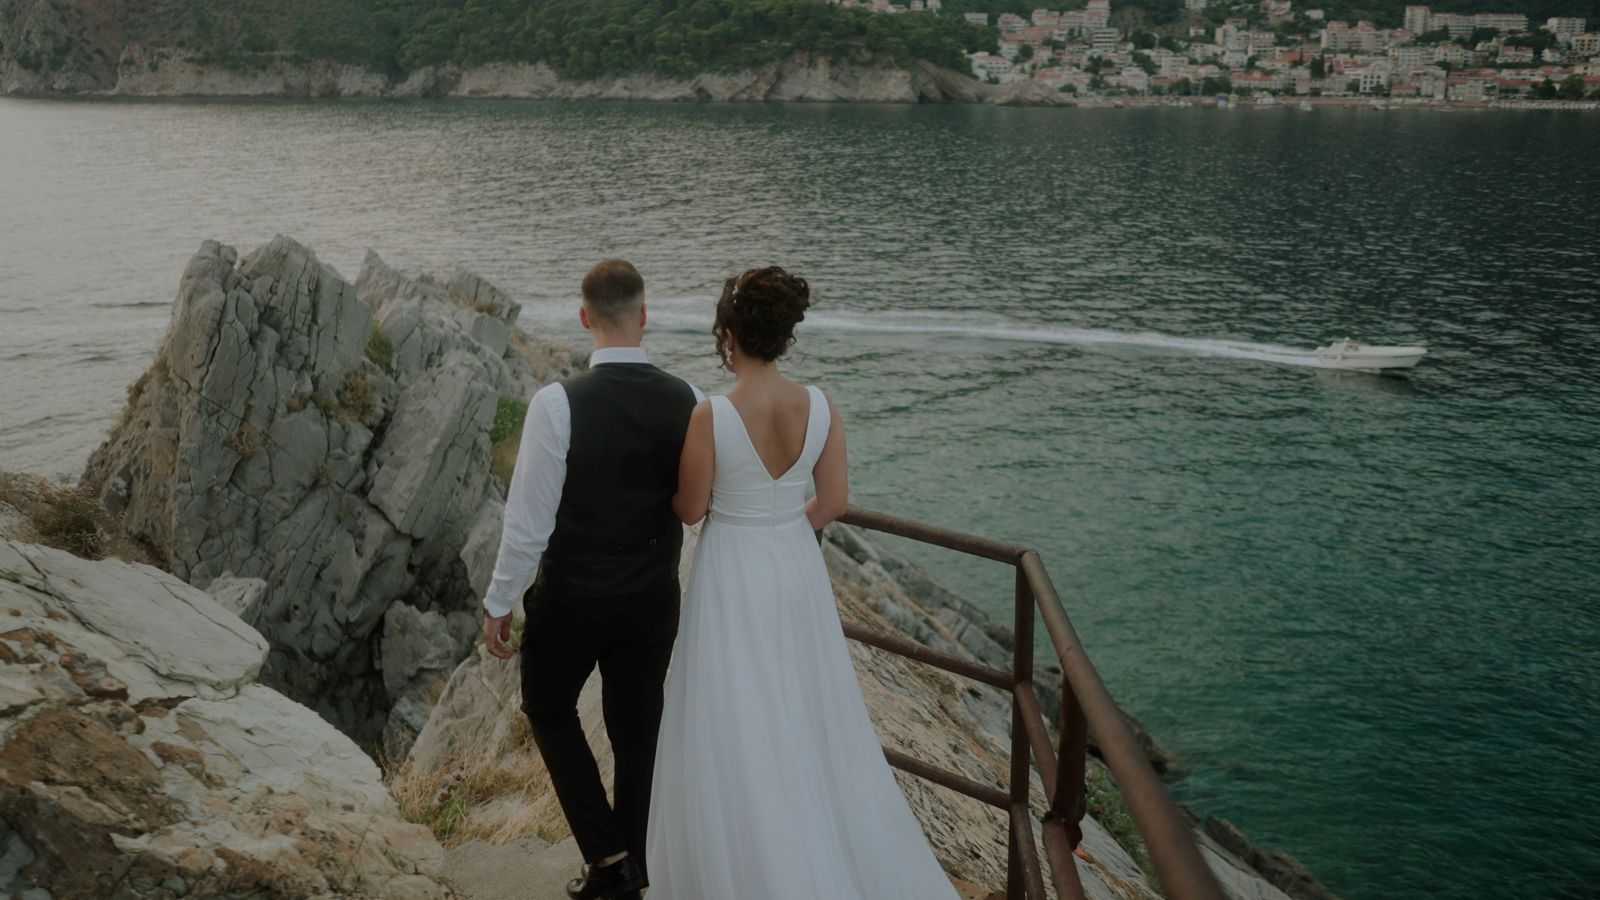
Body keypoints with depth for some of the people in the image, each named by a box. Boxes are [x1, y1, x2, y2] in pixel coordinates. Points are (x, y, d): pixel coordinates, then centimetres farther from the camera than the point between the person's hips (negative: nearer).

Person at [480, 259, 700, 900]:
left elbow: (528, 521, -17)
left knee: (548, 707, 22)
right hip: (653, 600, 3)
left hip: (571, 599, -3)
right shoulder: (687, 402, -10)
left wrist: (499, 604, -4)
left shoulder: (558, 402, -21)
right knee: (637, 728, 18)